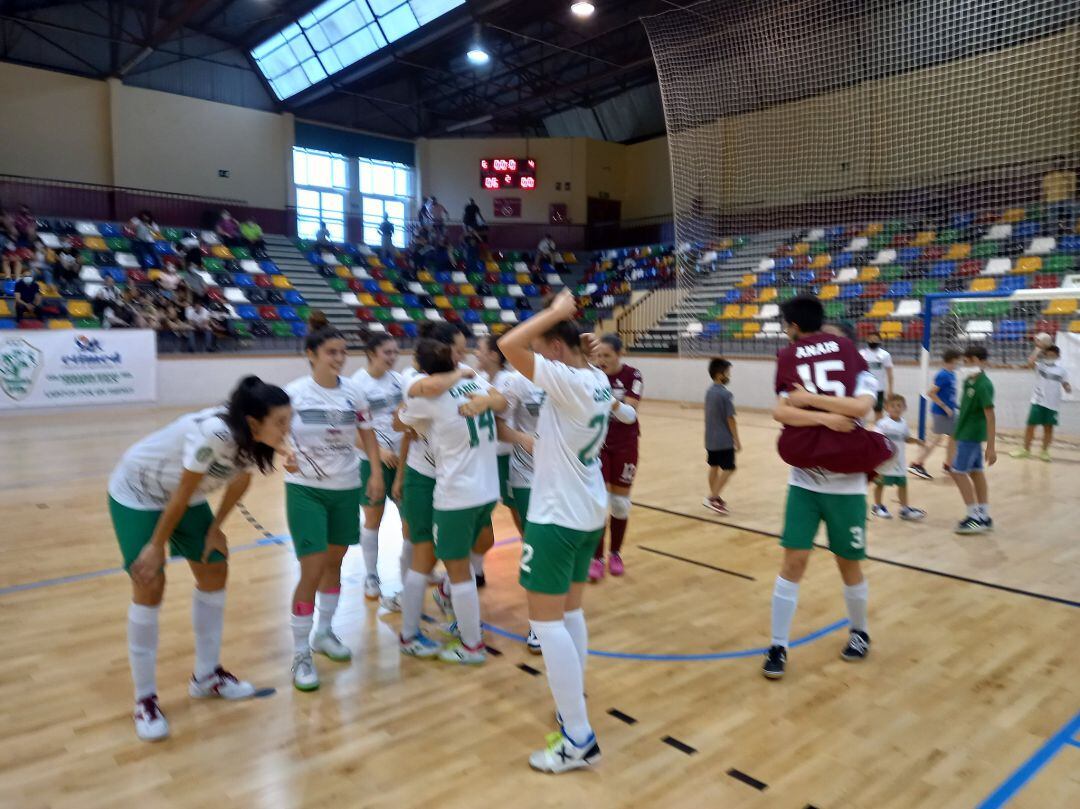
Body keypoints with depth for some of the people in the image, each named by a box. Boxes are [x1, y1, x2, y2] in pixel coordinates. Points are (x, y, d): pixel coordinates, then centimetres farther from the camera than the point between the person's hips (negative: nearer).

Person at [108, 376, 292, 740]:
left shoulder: (254, 438, -19)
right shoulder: (214, 433, -40)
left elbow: (240, 481, -1)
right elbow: (182, 494, -29)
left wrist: (215, 528, 3)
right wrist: (157, 546, -17)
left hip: (185, 496, 7)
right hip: (136, 494, -7)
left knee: (215, 572, 7)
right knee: (149, 587, -8)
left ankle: (206, 676, 24)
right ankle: (145, 699, 8)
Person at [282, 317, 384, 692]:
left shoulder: (353, 391, -2)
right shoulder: (293, 393, -12)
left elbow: (367, 434, 9)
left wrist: (376, 471, -2)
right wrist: (285, 454, -27)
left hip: (346, 488, 4)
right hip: (305, 489, -4)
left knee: (335, 561, 15)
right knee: (312, 571, -7)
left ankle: (324, 632, 36)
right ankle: (300, 655, 10)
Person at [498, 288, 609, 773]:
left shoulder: (568, 382, -21)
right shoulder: (598, 380, 5)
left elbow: (509, 345, -27)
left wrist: (555, 311, -16)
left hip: (557, 516, -9)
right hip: (589, 512, 9)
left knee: (546, 622, -2)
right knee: (570, 612, 18)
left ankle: (579, 741, 4)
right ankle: (574, 714, 29)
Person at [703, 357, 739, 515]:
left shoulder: (709, 391, 7)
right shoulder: (726, 394, -18)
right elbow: (730, 419, -17)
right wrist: (737, 441, -10)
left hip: (710, 438, 8)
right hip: (724, 440, -8)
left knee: (714, 466, 16)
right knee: (728, 469, -1)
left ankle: (714, 498, 25)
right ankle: (712, 498, -5)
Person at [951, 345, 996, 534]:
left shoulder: (983, 385, -20)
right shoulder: (969, 381, 6)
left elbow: (990, 416, -22)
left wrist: (991, 446, -23)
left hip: (970, 435, -9)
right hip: (968, 433, 9)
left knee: (958, 472, -5)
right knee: (977, 472, 11)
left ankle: (976, 518, 1)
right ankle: (984, 517, 19)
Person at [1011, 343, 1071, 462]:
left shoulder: (1061, 369, 5)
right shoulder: (1040, 365, -1)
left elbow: (1065, 384, 10)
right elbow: (1030, 362, -23)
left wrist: (1068, 388, -12)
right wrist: (1038, 349, -19)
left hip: (1053, 404, 1)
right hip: (1038, 401, -1)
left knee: (1048, 428, 5)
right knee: (1030, 426, 2)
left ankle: (1044, 452, 20)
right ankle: (1026, 450, 16)